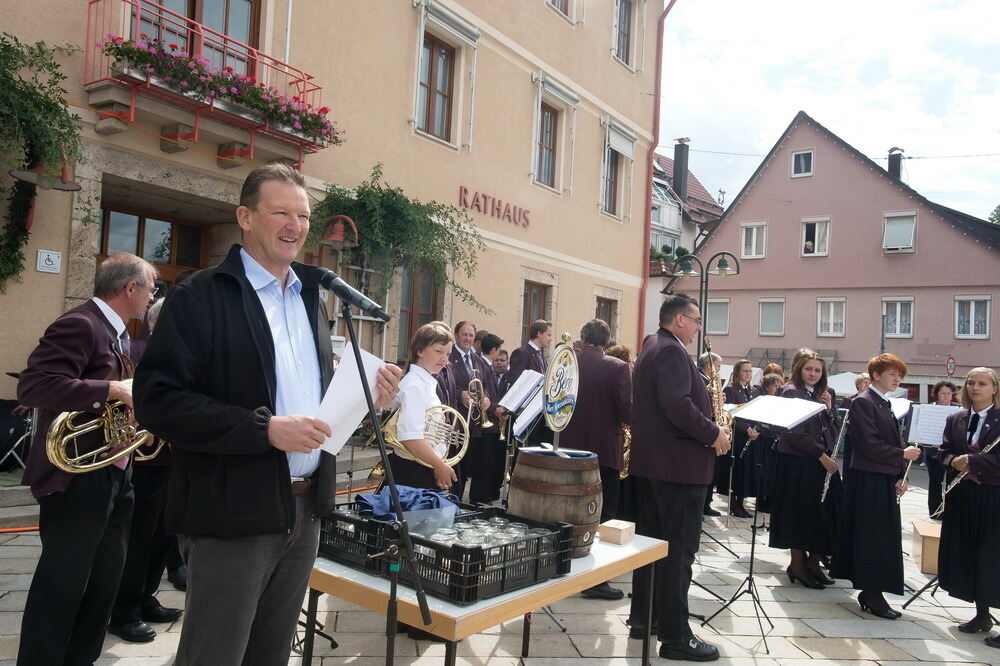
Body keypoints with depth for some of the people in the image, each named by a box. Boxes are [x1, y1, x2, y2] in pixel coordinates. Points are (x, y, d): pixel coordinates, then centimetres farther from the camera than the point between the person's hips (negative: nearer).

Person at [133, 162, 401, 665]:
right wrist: (265, 428, -25)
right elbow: (156, 400, -19)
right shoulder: (200, 296, -10)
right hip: (232, 516, -6)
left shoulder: (311, 298, 13)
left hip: (304, 510, 7)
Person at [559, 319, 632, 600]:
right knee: (602, 517, 5)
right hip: (604, 450, -3)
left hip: (569, 449, 4)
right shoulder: (618, 368, -11)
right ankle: (596, 580, 6)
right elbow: (628, 413, -14)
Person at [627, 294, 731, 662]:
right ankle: (676, 637, 3)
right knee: (679, 549, -4)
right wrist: (713, 434, -16)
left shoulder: (652, 348, 17)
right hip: (678, 463, -10)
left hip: (650, 459, 11)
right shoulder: (672, 351, -15)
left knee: (651, 542, 16)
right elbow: (677, 405, -27)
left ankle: (642, 618, 25)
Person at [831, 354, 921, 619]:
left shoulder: (886, 405, 15)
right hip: (868, 480, -9)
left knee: (884, 538, 12)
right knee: (871, 537, -2)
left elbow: (893, 443, 14)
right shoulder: (863, 402, -11)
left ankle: (870, 592, 21)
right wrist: (903, 454, -12)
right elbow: (870, 445, -18)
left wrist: (900, 477, 3)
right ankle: (872, 595, 7)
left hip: (886, 480, 9)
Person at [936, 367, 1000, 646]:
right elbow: (945, 453, 9)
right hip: (962, 497, 5)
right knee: (967, 556, 11)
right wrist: (955, 462, -11)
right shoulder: (954, 420, 10)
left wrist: (970, 461, -17)